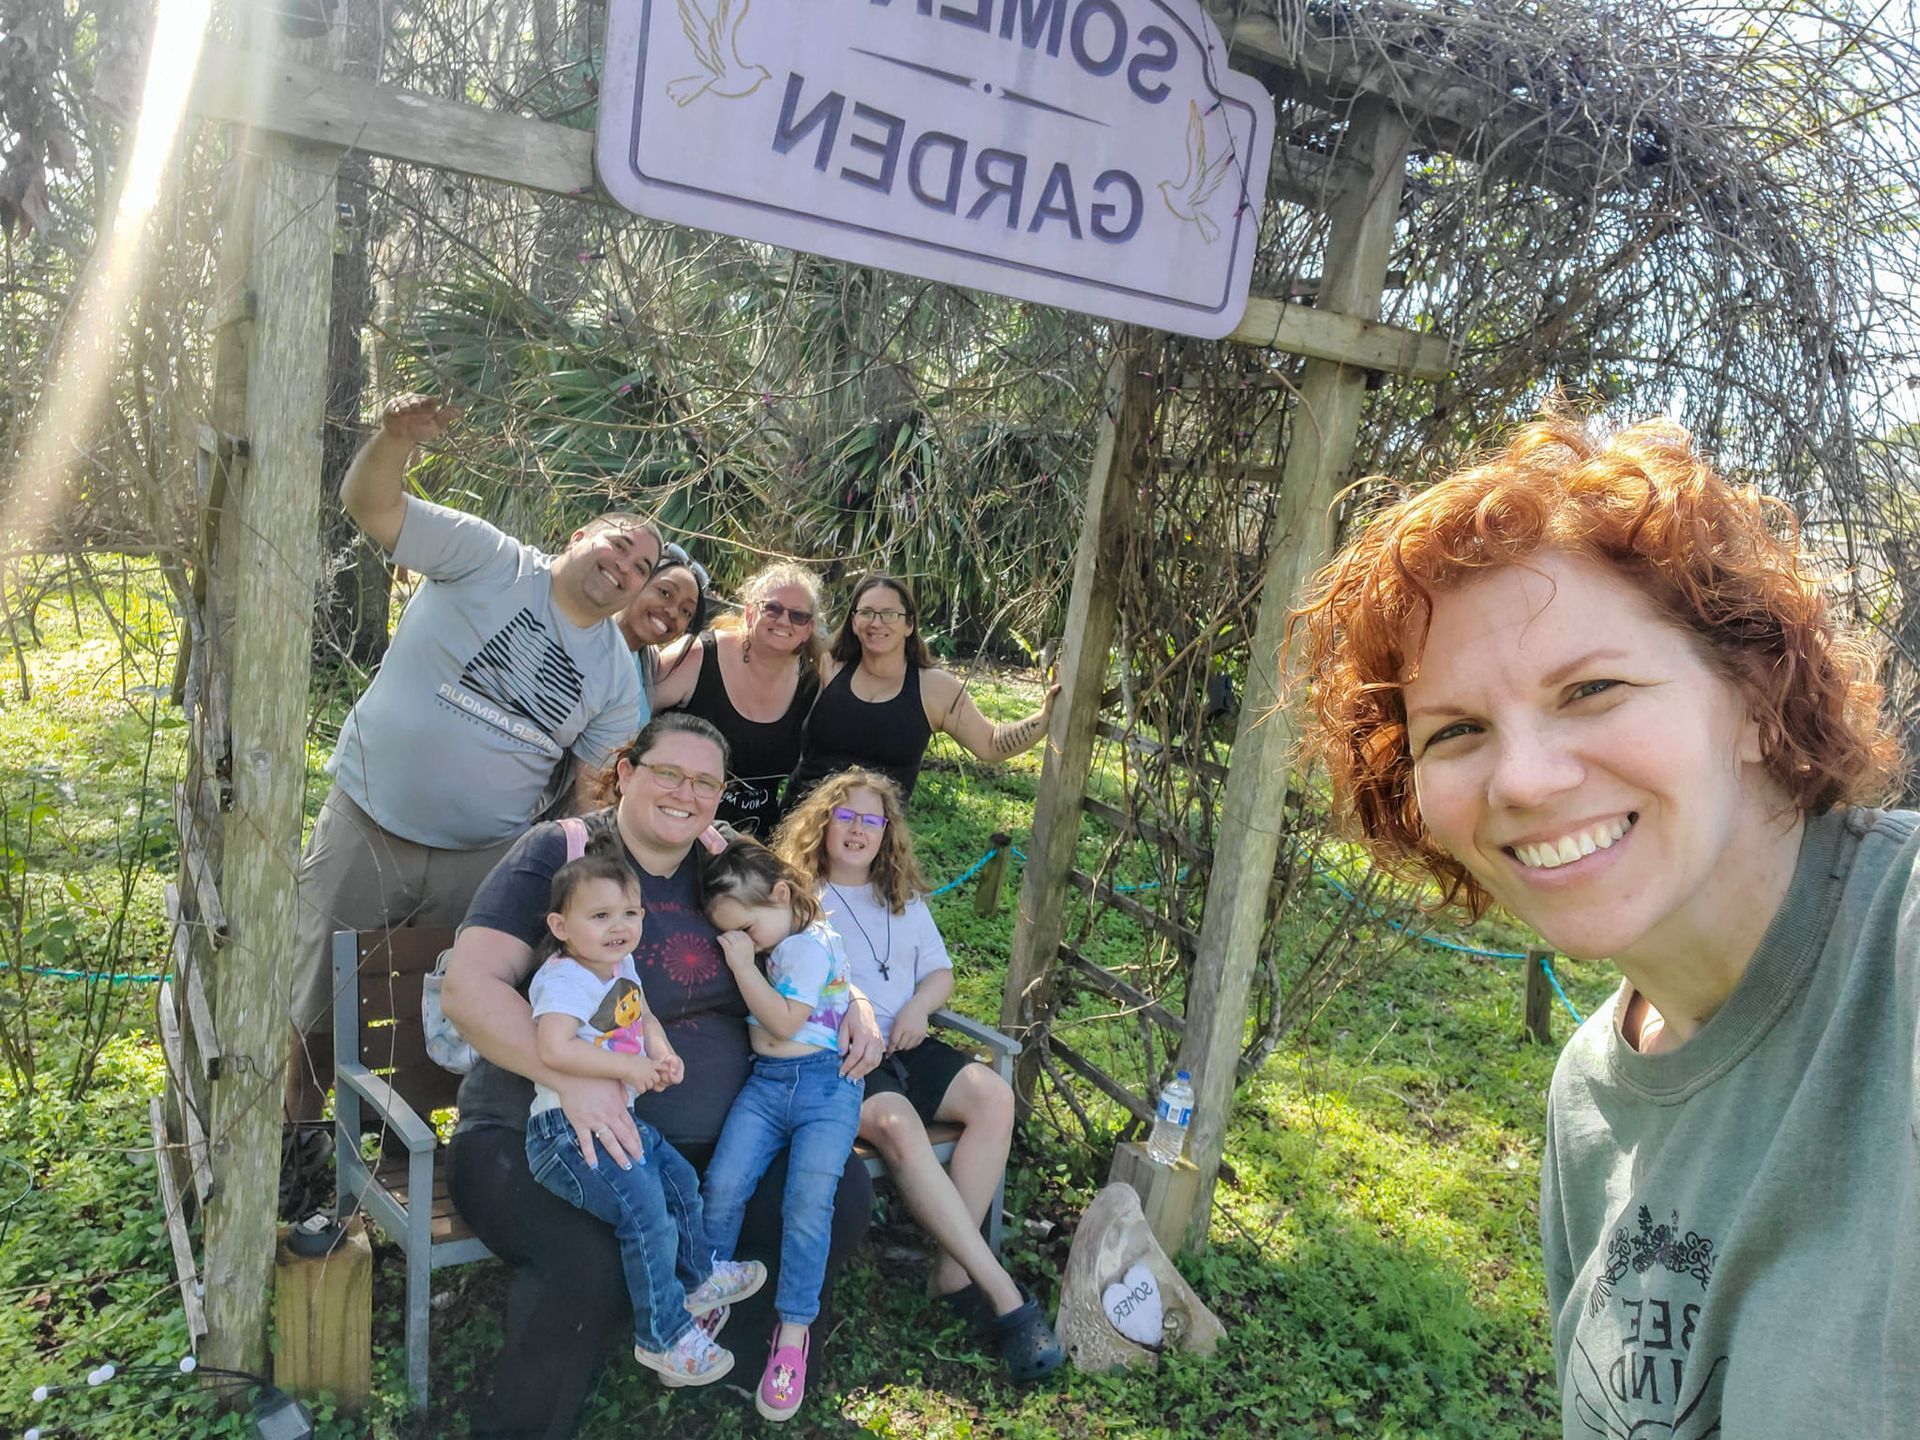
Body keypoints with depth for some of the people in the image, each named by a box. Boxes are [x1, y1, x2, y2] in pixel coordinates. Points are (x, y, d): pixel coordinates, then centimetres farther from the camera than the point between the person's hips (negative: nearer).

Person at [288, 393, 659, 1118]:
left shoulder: (618, 676, 4)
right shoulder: (490, 560, -7)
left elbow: (599, 787, 6)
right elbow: (370, 503, -13)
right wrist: (396, 440, -34)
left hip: (482, 861, 3)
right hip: (365, 827, -2)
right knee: (320, 1013, 9)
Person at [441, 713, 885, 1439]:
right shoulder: (558, 853, -7)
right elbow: (469, 987, -17)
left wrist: (854, 1006, -2)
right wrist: (574, 1079, -32)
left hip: (712, 1144, 6)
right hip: (542, 1137, -5)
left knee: (842, 1188, -11)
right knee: (592, 1266, -34)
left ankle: (762, 1378, 13)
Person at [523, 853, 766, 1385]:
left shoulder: (621, 967, 8)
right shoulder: (563, 980, -21)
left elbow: (643, 1016, 25)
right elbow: (553, 1048, -37)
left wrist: (662, 1054, 3)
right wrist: (630, 1066, -28)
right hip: (568, 1131, -10)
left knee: (681, 1181, 18)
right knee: (645, 1208, -18)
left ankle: (697, 1279, 43)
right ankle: (663, 1338, -1)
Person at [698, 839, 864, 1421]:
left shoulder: (811, 946, -10)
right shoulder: (767, 947, 15)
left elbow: (784, 1023, -16)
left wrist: (743, 965, -14)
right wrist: (741, 954, 2)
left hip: (824, 1084, -6)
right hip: (765, 1082, 6)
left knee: (809, 1199, -18)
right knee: (722, 1187, -11)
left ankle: (792, 1332, -7)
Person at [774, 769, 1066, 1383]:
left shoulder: (905, 899, 23)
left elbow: (941, 972, 21)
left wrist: (919, 1004, -2)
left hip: (903, 1045, 6)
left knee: (993, 1095, -24)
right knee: (897, 1123, -35)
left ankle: (954, 1270, -20)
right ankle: (1002, 1293, -32)